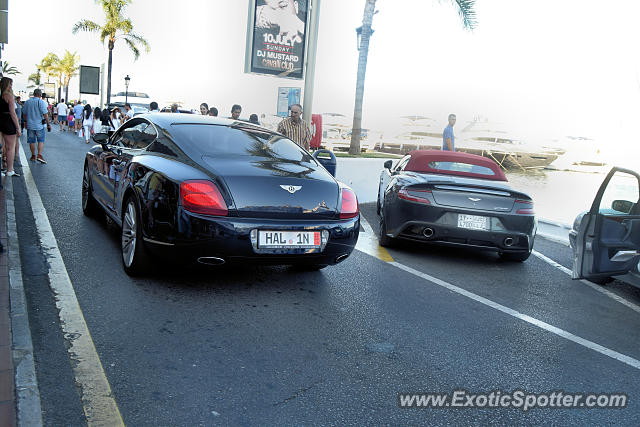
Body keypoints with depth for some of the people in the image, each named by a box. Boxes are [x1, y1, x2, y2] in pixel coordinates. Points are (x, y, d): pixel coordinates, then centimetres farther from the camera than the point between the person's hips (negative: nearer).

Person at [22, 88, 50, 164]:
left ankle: (33, 156, 18)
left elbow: (24, 114, 14)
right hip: (39, 125, -4)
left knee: (32, 141, 11)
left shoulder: (27, 102, 6)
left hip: (30, 125, 4)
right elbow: (45, 114, -15)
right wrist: (48, 124, -9)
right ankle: (39, 155, -10)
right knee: (41, 141, 2)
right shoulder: (41, 102, -9)